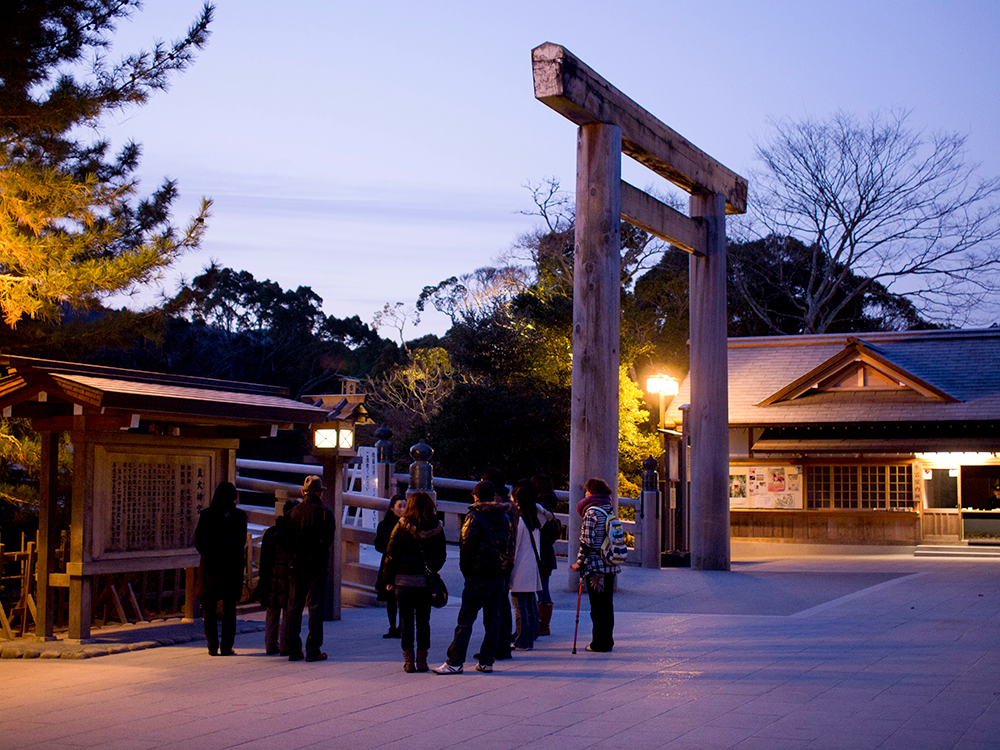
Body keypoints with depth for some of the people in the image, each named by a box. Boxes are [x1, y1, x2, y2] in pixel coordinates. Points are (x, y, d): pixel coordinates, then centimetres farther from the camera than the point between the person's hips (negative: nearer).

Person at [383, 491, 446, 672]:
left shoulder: (402, 527, -6)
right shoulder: (436, 528, 0)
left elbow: (391, 555, -5)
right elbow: (441, 555, 4)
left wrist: (389, 579, 3)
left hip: (404, 579, -2)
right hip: (425, 581, 2)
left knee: (406, 621, 5)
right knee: (423, 620, 10)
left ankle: (408, 661, 5)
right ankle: (422, 661, 10)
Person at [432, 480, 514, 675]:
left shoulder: (474, 517, -9)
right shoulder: (505, 518, 10)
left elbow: (466, 546, -11)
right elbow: (510, 547, 12)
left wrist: (467, 572, 0)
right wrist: (505, 570, 14)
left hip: (479, 577, -6)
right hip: (500, 576, 6)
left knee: (466, 618, -3)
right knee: (492, 619, 9)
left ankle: (455, 661, -4)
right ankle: (487, 661, 10)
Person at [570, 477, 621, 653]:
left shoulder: (591, 512, -13)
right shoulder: (611, 510, 9)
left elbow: (587, 542, -16)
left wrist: (579, 563, -8)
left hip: (595, 565, -7)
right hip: (611, 565, 7)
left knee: (597, 605, -1)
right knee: (608, 603, 13)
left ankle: (599, 643, 2)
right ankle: (608, 641, 18)